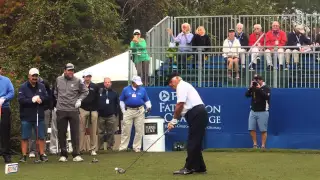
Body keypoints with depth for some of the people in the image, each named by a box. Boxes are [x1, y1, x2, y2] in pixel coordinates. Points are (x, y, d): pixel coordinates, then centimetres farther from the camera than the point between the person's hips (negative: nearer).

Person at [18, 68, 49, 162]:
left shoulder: (41, 86, 9)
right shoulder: (23, 87, -2)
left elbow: (47, 98, 3)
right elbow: (21, 100, -14)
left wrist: (40, 99, -16)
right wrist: (32, 100, -20)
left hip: (39, 116, 3)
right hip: (26, 116, -3)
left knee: (41, 137, 5)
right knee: (24, 138, 0)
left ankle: (42, 154, 13)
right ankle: (24, 156, 5)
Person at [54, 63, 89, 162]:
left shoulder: (77, 81, -2)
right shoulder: (58, 80, 4)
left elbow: (85, 91, 10)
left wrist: (79, 100, -1)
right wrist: (58, 100, 12)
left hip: (73, 110, -2)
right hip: (61, 110, 2)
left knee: (75, 133, -2)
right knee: (61, 133, 4)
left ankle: (76, 154, 2)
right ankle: (63, 154, 12)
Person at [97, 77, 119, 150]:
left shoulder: (114, 93, 8)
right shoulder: (99, 92, 3)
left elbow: (117, 104, 10)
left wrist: (115, 114, 3)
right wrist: (97, 112, -1)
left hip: (111, 117, 1)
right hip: (101, 116, -1)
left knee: (111, 133, 2)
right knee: (101, 133, 2)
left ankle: (110, 147, 7)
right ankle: (100, 147, 7)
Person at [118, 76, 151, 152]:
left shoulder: (142, 90, 8)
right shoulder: (126, 89, 6)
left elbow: (147, 100, 13)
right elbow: (121, 101, 10)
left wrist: (148, 106, -6)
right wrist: (123, 111, 3)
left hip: (139, 111, 1)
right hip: (128, 111, -1)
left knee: (139, 130, 1)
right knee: (126, 130, -1)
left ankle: (137, 147, 9)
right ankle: (122, 147, 4)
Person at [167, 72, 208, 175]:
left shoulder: (181, 85, -3)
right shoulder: (184, 86, 27)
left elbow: (180, 105, -12)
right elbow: (183, 108, 21)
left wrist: (174, 120, -4)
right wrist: (174, 121, 12)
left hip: (197, 115, -10)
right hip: (197, 115, 10)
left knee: (193, 142, -8)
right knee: (194, 142, 12)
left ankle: (189, 168, -7)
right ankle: (200, 167, 14)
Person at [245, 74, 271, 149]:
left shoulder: (266, 88, -3)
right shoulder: (253, 87, 11)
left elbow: (266, 96, -19)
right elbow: (247, 95, 1)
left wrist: (259, 89, -20)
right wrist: (251, 87, -10)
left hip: (263, 112, -5)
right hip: (253, 111, 5)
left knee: (263, 130, -4)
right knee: (251, 129, 1)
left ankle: (263, 146, 0)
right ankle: (255, 145, 12)